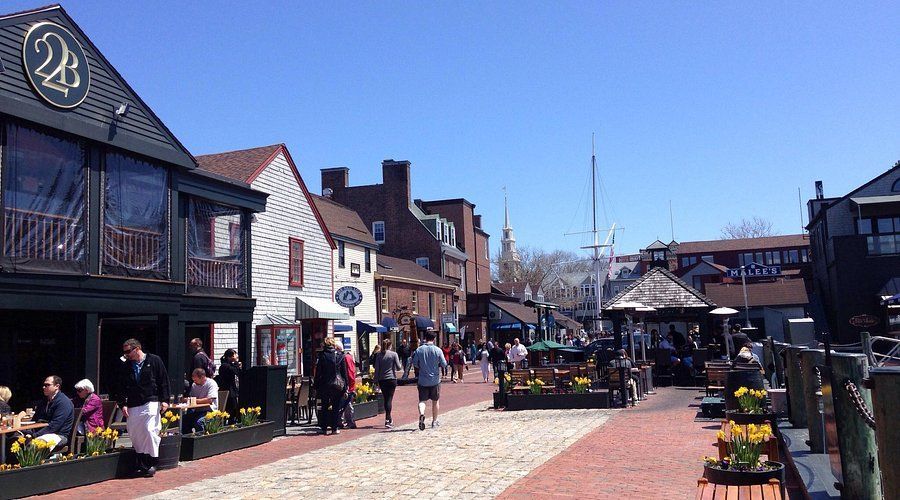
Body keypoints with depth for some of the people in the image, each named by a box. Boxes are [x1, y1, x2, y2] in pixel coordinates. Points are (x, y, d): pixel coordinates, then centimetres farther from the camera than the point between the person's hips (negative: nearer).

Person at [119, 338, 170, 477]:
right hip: (133, 406, 5)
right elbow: (122, 387, 14)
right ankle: (140, 464, 15)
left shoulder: (154, 360, 0)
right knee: (134, 433, 4)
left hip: (151, 402, -5)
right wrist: (123, 404, 2)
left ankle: (152, 462, -2)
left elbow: (164, 381, 0)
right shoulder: (126, 366, 11)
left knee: (149, 430, -14)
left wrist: (164, 400, -5)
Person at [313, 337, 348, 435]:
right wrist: (345, 387, 6)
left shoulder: (322, 355, -3)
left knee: (324, 407, 11)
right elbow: (344, 372, 2)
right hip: (338, 384, 0)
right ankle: (334, 428, 5)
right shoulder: (340, 355, 0)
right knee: (336, 407, 6)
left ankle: (324, 428, 12)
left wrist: (316, 386, 4)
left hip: (324, 385, 0)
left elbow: (318, 372, -1)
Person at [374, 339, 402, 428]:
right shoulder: (394, 354, -5)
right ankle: (387, 419, -12)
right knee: (389, 399, -3)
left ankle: (389, 418, 21)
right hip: (392, 379, -3)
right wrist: (401, 366, 17)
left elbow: (376, 369, 2)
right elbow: (398, 367, -6)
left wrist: (377, 381, 8)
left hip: (382, 380, 3)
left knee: (386, 399, 13)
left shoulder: (379, 355, 2)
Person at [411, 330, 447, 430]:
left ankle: (421, 414, -24)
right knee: (435, 401, 14)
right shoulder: (438, 350, -9)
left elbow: (414, 363, 1)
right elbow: (444, 364, -6)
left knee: (422, 400, 5)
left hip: (422, 380, 1)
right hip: (435, 380, 0)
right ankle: (434, 421, 23)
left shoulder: (419, 350, -4)